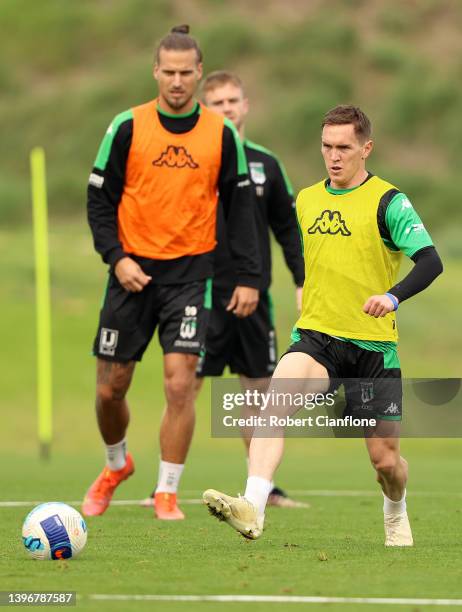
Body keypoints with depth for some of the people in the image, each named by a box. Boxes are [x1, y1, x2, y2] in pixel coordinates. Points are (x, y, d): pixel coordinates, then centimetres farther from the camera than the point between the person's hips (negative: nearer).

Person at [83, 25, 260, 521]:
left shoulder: (221, 134, 1)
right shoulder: (127, 127, -2)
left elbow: (239, 206, 6)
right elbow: (99, 199, 1)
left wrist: (248, 278, 0)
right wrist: (116, 257, -12)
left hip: (190, 274, 0)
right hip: (133, 270, 1)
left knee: (179, 383, -12)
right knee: (110, 388, 5)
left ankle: (167, 494, 0)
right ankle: (117, 465, 34)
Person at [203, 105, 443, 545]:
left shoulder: (387, 201, -6)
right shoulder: (306, 200, 11)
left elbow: (430, 261, -16)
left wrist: (393, 296, -32)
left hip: (373, 343, -3)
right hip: (316, 335, 3)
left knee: (384, 457, 5)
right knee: (275, 398, -29)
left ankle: (396, 515, 40)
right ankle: (252, 508, -41)